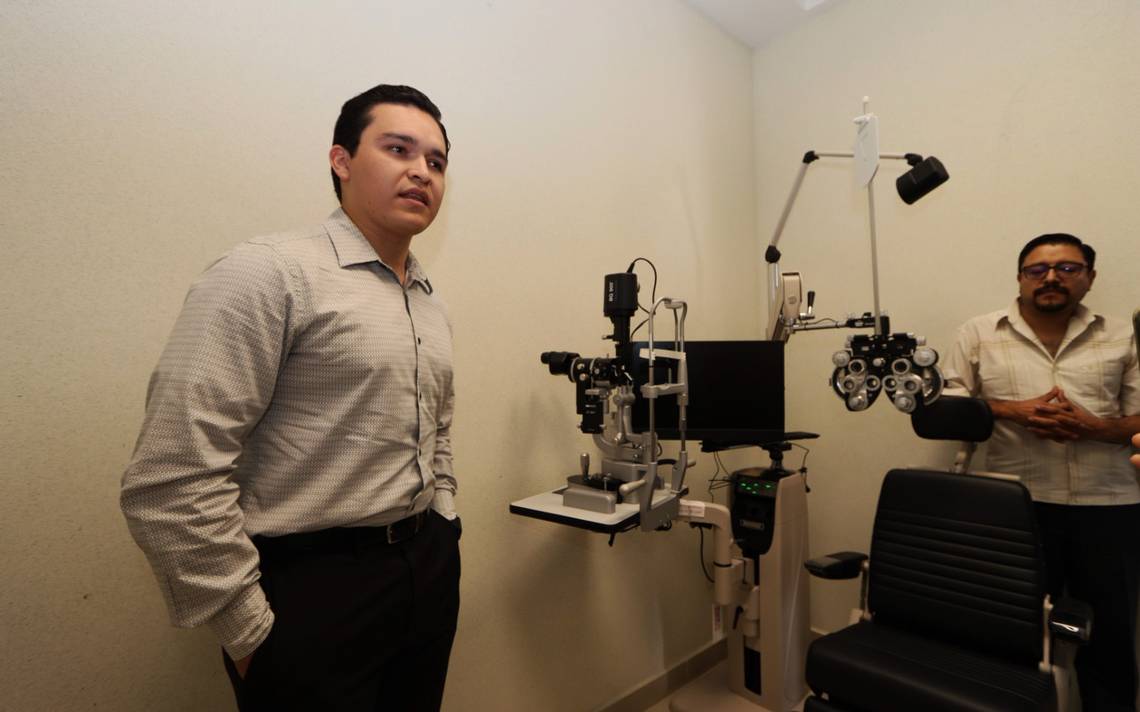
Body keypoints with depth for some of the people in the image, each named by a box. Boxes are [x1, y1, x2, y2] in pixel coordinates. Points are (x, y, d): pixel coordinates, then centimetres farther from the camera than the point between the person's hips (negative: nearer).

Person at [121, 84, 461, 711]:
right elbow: (170, 480, -19)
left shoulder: (431, 305, 10)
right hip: (316, 588, -7)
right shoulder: (270, 273, -13)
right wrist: (252, 632, -14)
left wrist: (439, 532, 12)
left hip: (429, 576, 7)